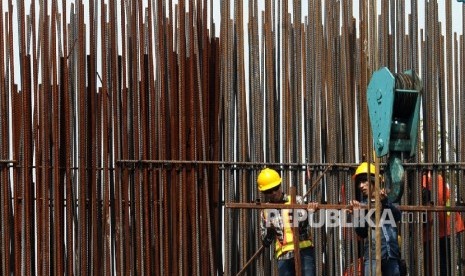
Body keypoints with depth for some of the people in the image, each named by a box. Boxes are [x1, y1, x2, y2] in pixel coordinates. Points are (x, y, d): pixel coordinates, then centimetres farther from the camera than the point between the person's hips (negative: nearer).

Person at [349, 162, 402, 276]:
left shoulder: (387, 201, 10)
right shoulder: (361, 206, 6)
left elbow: (397, 217, -7)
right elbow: (362, 233, -2)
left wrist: (385, 202, -21)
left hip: (391, 254, 2)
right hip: (372, 254, -2)